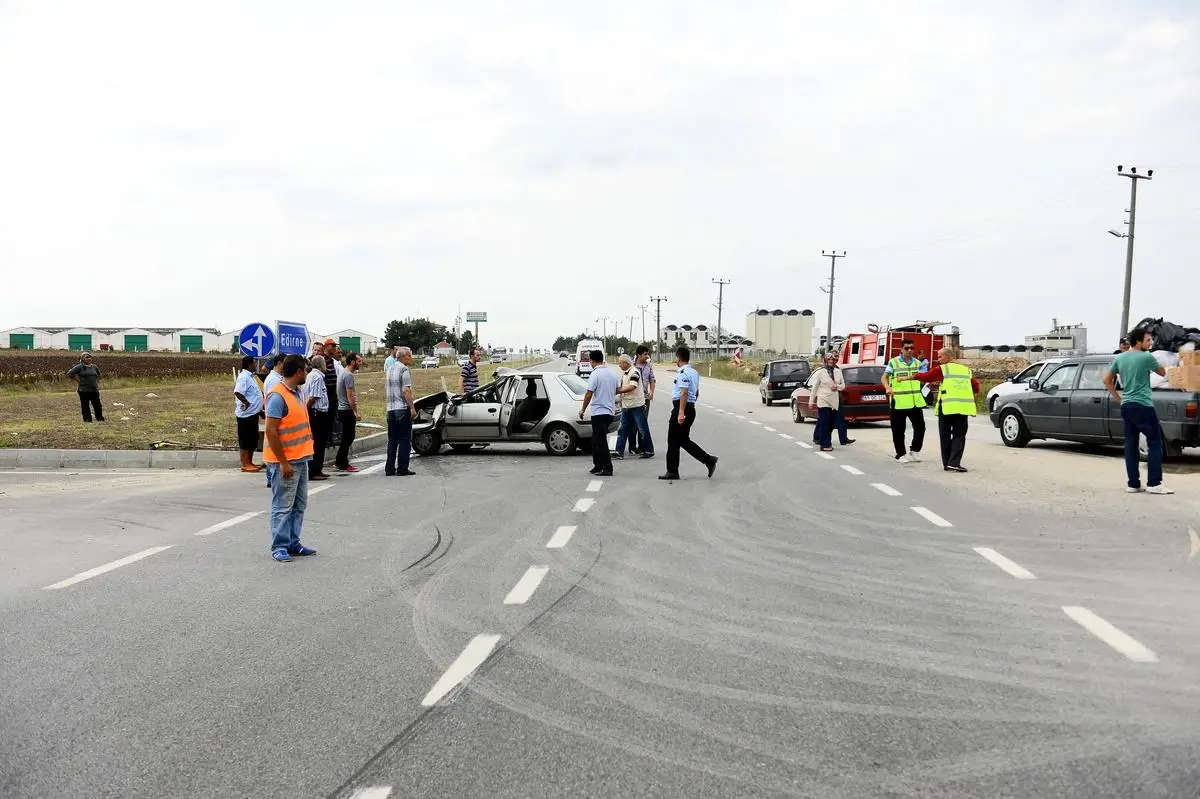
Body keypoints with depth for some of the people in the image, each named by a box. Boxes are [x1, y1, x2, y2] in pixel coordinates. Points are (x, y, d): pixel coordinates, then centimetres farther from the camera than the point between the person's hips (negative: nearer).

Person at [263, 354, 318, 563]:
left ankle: (293, 543, 22)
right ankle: (279, 547, 6)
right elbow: (271, 431, -21)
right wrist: (283, 462, -21)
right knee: (283, 507, -2)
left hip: (300, 458, 10)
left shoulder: (296, 392, 12)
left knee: (299, 505, 14)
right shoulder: (278, 395, -18)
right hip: (285, 461, -10)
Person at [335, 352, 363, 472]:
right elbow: (350, 396, -21)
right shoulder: (348, 375, -17)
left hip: (342, 409, 10)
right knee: (348, 437, -4)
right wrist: (356, 412, -20)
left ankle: (341, 462, 23)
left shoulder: (343, 373, 14)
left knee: (347, 437, 16)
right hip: (347, 410, -10)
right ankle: (343, 464, 0)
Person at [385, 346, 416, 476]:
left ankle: (389, 469, 10)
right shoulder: (404, 369, -11)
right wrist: (412, 407, -17)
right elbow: (406, 390, -18)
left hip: (391, 408, 8)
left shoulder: (390, 369, 15)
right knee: (405, 440, -3)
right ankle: (402, 469, -3)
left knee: (392, 440, 10)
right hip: (403, 408, -8)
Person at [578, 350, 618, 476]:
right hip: (610, 411, 8)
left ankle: (607, 469, -5)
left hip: (599, 412, -8)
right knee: (596, 440, 19)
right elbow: (618, 390, 17)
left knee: (600, 442, -3)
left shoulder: (595, 374, -14)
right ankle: (598, 466, 23)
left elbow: (589, 394, -17)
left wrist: (583, 410, -5)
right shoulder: (613, 373, 8)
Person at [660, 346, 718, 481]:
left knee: (673, 441, 0)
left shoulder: (683, 373, -16)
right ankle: (708, 460, 7)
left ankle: (672, 472, 6)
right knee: (684, 440, 15)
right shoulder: (694, 372, 15)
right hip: (691, 408, 10)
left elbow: (684, 393, -25)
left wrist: (681, 413, -29)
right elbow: (696, 394, 24)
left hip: (681, 408, -9)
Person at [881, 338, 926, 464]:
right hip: (898, 402, -4)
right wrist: (888, 387, -28)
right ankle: (900, 455, 14)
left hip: (915, 401, 4)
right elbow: (885, 377, -10)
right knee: (898, 430, 2)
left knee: (920, 426, 3)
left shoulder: (917, 363, 12)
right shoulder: (893, 362, -2)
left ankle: (914, 451, 22)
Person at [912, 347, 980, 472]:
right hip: (964, 407, 3)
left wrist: (911, 377, 16)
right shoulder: (966, 369, 15)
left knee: (945, 436, 8)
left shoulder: (942, 369, 1)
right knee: (959, 435, 3)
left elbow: (925, 377, 1)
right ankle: (954, 463, -11)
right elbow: (975, 384, 18)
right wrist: (975, 393, 38)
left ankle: (947, 464, 9)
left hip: (947, 406, -3)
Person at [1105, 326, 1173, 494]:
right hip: (1143, 406, -7)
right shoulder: (1146, 357, -9)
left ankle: (1133, 483, 9)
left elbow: (1107, 380, 15)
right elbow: (1162, 372, 8)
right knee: (1155, 443, -1)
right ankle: (1154, 483, -5)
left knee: (1131, 445, 8)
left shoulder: (1119, 358, 9)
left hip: (1126, 406, 7)